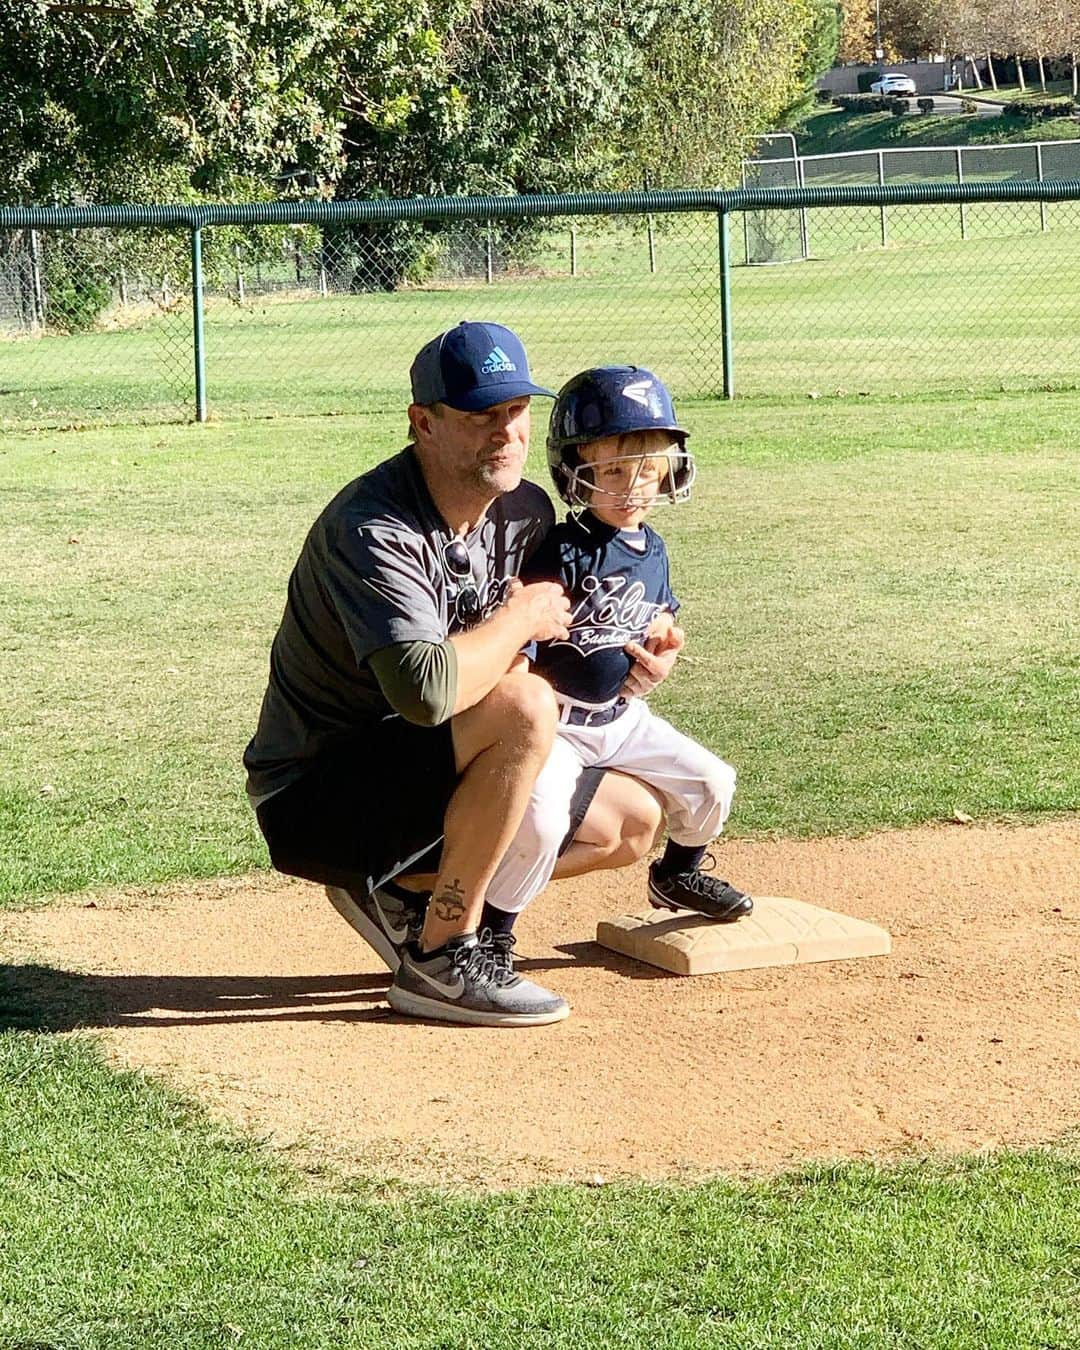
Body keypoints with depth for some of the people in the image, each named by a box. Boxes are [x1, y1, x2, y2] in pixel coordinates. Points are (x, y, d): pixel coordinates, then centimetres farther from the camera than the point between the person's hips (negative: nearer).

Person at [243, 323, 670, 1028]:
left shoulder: (526, 513, 2)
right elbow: (425, 689, -40)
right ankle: (441, 959, -19)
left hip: (419, 781, 9)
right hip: (310, 804, -9)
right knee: (523, 707, -31)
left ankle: (404, 890, 11)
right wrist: (524, 616, -22)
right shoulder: (373, 527, -26)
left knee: (633, 819, 10)